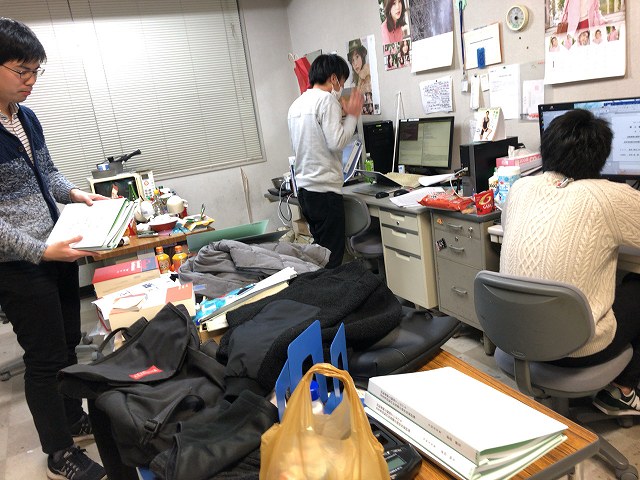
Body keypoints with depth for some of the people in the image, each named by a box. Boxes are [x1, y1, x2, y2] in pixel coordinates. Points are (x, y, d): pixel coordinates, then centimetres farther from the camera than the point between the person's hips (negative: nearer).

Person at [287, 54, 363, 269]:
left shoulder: (296, 104, 16)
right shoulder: (327, 100, -10)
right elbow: (336, 142, -18)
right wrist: (352, 115, -4)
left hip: (304, 188, 9)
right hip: (325, 189, -9)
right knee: (332, 257, -3)